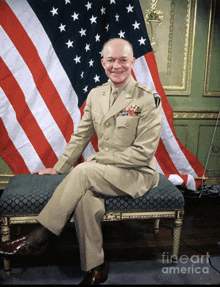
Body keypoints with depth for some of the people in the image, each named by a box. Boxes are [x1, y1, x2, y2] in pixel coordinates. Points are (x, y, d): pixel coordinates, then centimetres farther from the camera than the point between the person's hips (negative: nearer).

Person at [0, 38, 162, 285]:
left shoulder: (149, 98, -11)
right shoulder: (95, 95, 8)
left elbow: (143, 151, -14)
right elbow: (81, 136, 14)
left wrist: (98, 160, -13)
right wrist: (59, 168, 11)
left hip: (138, 173, -4)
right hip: (102, 171, 5)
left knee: (83, 172, -28)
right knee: (84, 195, -28)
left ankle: (39, 238, -13)